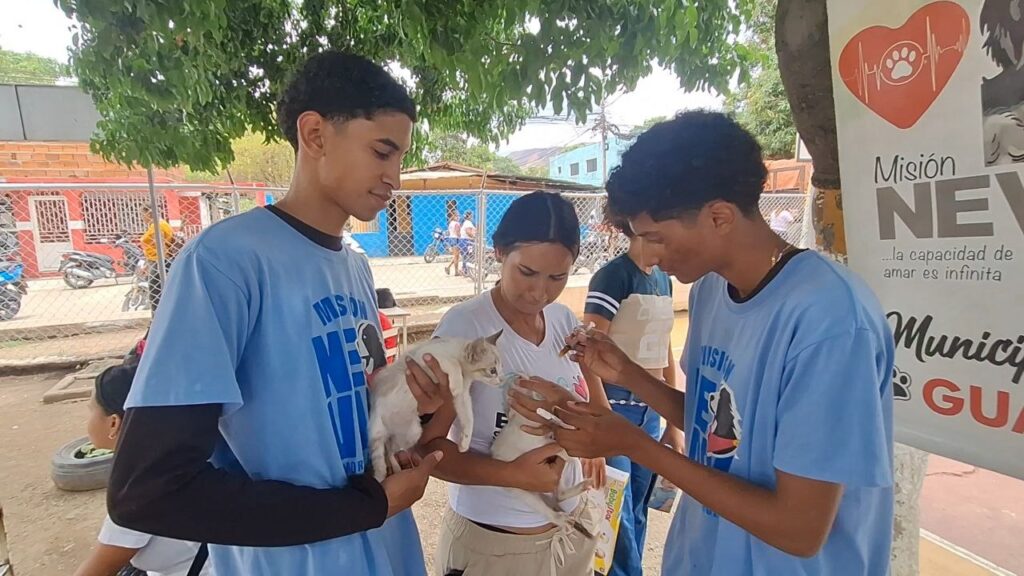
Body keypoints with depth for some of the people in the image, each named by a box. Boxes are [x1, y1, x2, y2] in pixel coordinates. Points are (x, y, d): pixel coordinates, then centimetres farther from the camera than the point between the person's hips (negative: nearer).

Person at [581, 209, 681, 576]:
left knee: (637, 511, 17)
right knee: (618, 512, 2)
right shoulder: (613, 276, -13)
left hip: (651, 410, 7)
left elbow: (665, 355, 15)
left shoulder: (663, 280, 10)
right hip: (614, 407, -7)